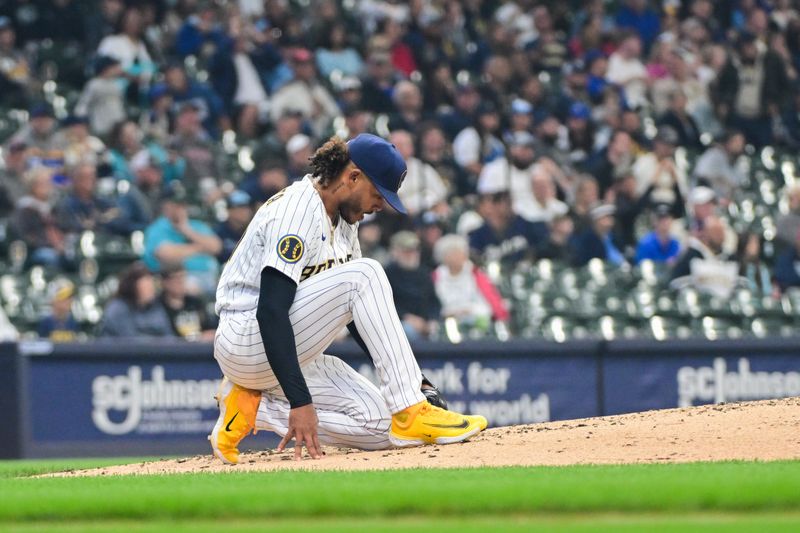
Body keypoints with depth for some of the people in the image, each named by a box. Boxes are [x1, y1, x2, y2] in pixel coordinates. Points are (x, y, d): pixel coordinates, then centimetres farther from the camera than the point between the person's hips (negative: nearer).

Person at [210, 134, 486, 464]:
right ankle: (410, 416, -24)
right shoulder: (298, 209, -18)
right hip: (245, 344, -10)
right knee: (364, 275, -22)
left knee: (377, 423, -7)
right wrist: (300, 401, -33)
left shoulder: (343, 220, 12)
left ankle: (252, 407, 2)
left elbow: (359, 311, 18)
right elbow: (270, 310, -27)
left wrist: (408, 381, 9)